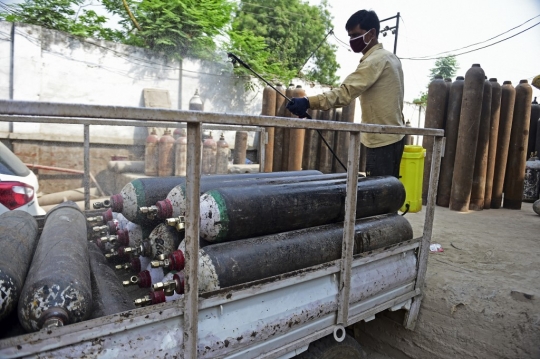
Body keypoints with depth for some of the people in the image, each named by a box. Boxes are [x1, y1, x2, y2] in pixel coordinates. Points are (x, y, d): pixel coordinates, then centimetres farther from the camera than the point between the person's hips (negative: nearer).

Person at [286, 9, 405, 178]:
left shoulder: (374, 61, -17)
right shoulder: (391, 58, 14)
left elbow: (346, 92, -30)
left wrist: (308, 102, -39)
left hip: (381, 140, -10)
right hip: (394, 137, 10)